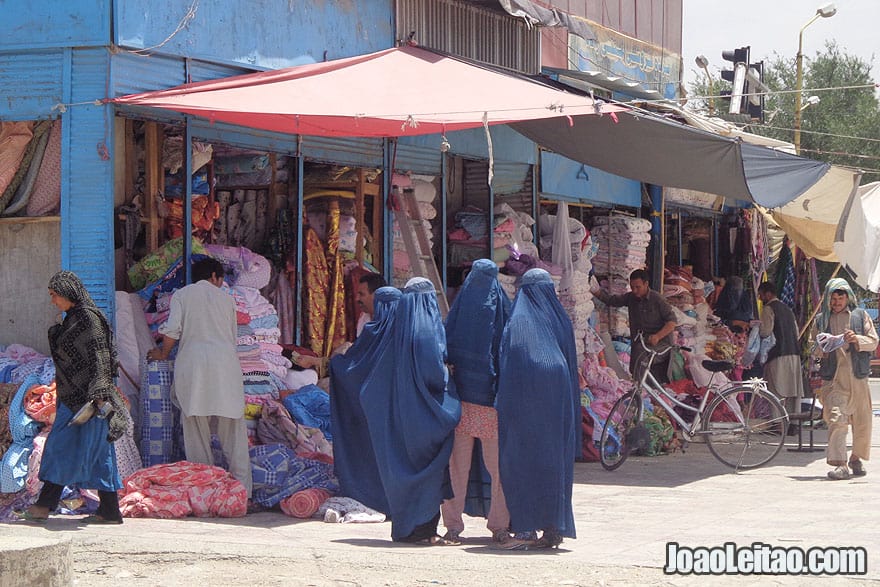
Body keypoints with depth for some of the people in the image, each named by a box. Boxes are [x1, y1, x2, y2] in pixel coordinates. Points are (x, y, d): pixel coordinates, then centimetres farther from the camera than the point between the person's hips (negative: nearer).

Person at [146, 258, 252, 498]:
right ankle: (242, 489, -1)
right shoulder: (225, 298, 17)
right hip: (225, 362, 2)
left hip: (192, 361, -1)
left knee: (196, 428, 2)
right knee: (233, 429, 3)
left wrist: (163, 354, 15)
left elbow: (172, 330, -1)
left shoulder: (182, 294, 10)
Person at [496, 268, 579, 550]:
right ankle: (554, 529, 8)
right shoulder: (560, 320, 10)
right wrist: (570, 408, 16)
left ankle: (526, 530, -6)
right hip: (557, 398, 4)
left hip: (523, 398, -4)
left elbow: (505, 365, -7)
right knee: (554, 462, 9)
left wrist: (503, 405, -4)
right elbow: (572, 366, 11)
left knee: (520, 461, 0)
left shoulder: (517, 321, -1)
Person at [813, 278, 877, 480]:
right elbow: (815, 347, 17)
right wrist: (822, 348, -7)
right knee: (836, 420, -13)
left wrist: (857, 339, -13)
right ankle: (839, 464, -18)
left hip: (857, 377, 1)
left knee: (862, 421, 6)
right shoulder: (822, 319, 11)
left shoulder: (860, 316, 9)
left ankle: (857, 458, 26)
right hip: (833, 379, -1)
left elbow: (873, 341, 6)